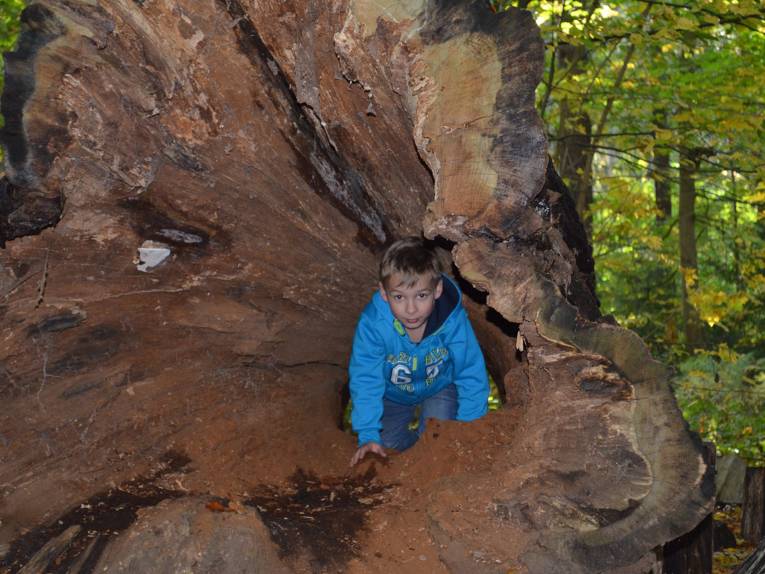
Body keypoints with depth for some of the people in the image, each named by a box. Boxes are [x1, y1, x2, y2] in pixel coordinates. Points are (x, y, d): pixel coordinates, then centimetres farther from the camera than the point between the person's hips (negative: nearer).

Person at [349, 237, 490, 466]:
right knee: (387, 445, -7)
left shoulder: (453, 320, -34)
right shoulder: (372, 324, -35)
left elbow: (472, 375, -24)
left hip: (439, 386, -1)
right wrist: (368, 435, -33)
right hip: (393, 393, 1)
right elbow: (366, 379, -28)